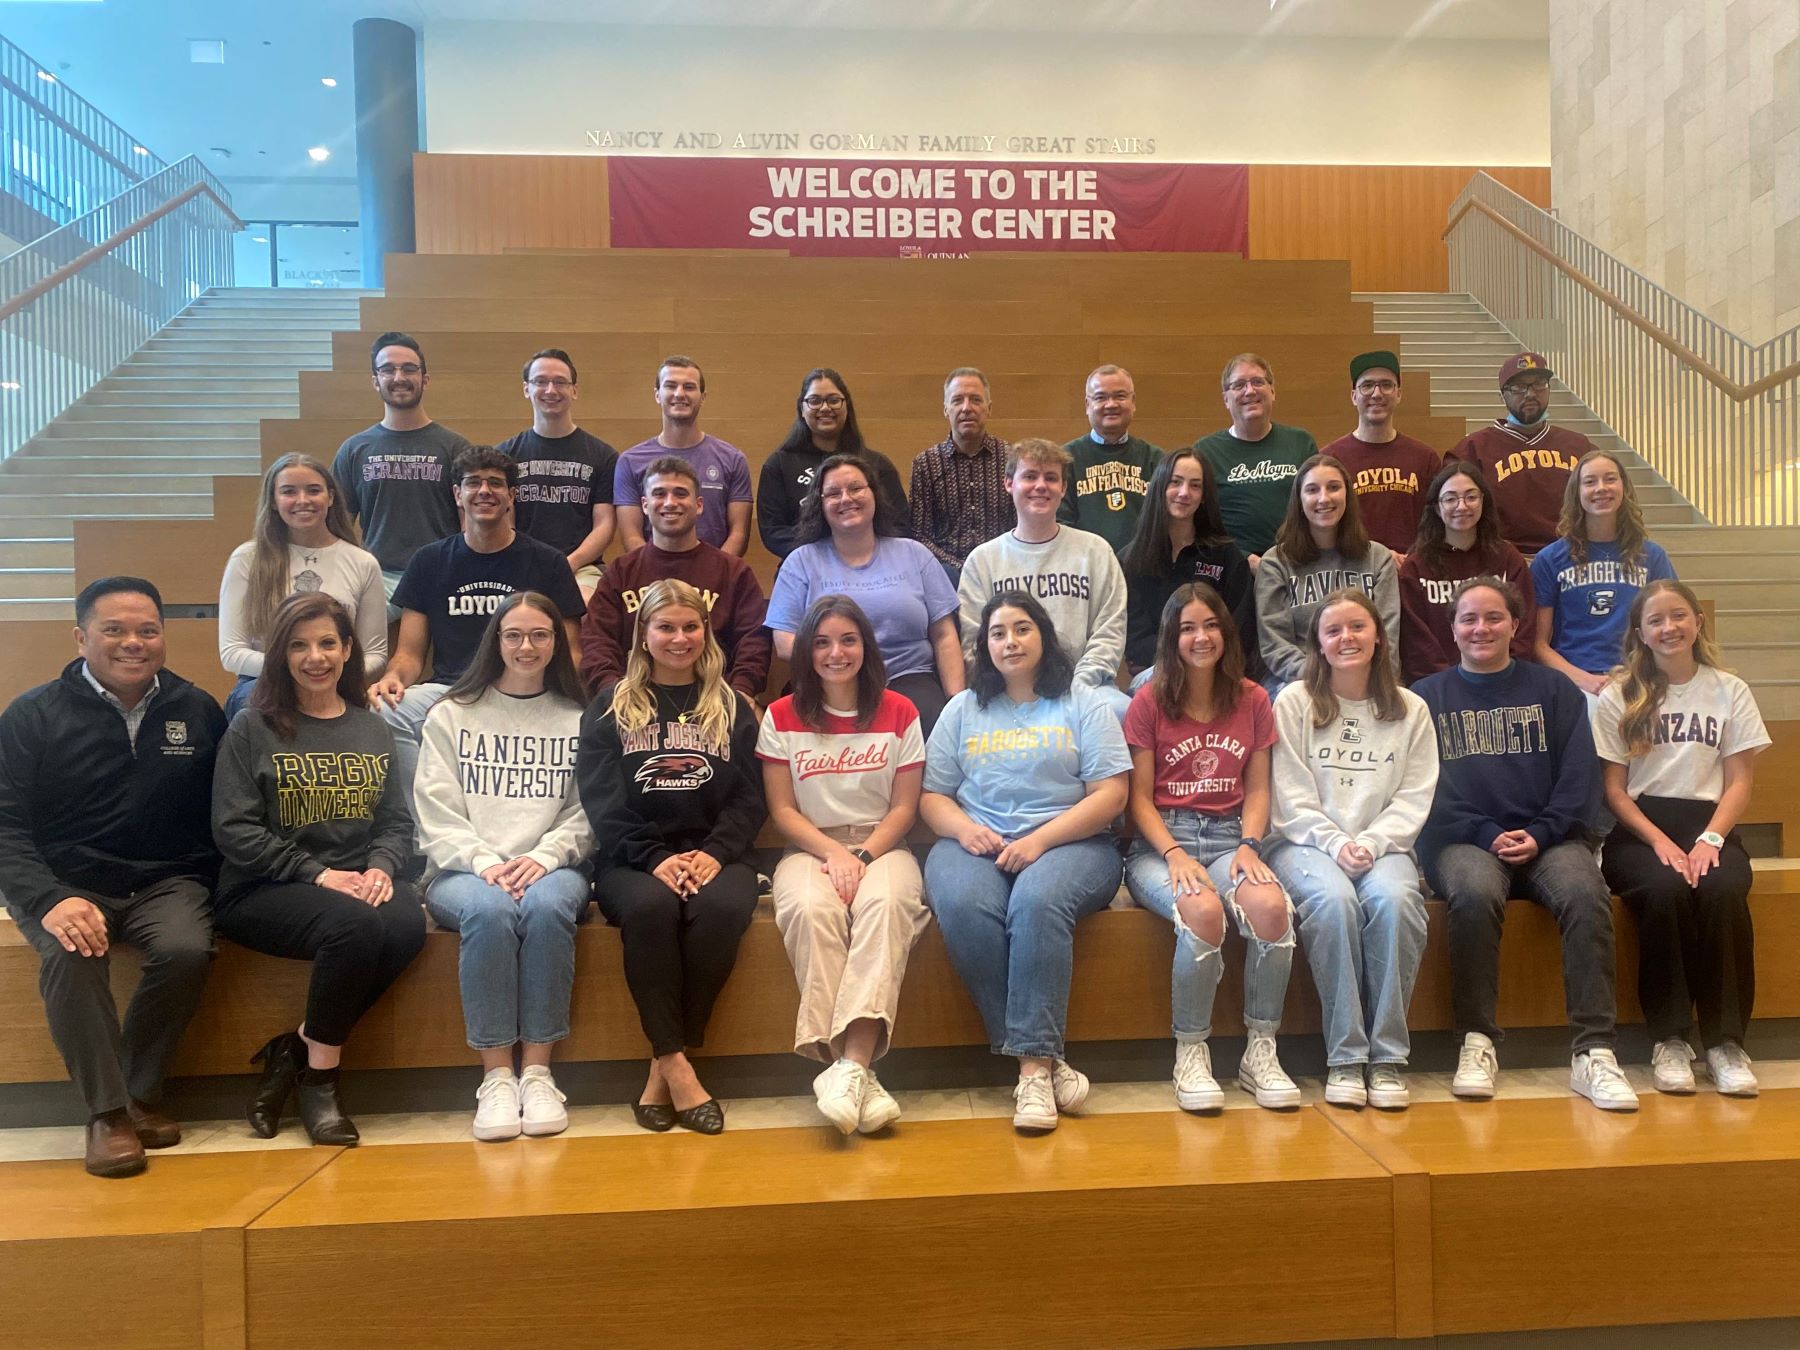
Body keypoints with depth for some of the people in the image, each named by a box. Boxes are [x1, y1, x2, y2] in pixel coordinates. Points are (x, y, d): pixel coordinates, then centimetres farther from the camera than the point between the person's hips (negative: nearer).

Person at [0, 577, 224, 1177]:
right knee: (71, 955, -32)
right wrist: (49, 900, -23)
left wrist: (215, 887, -7)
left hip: (166, 881, 1)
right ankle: (107, 1111, -19)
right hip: (66, 883, -1)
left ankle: (139, 1092, -8)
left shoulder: (198, 711, 7)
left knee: (187, 949, -29)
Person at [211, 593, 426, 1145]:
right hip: (263, 891, -4)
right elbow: (234, 831, -6)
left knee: (408, 924, -31)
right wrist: (317, 875, -15)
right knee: (356, 926, -35)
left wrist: (380, 867, -10)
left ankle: (294, 1052, -13)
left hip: (358, 883, 4)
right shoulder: (253, 729, 2)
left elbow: (397, 822, 12)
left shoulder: (374, 731, 15)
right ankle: (319, 1077, -13)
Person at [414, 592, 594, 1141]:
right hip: (462, 870, 0)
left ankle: (537, 1070, -25)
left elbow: (586, 814, 5)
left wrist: (543, 857, -14)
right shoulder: (451, 715, 13)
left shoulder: (579, 719, 14)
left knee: (546, 905, -34)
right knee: (489, 910, -34)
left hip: (551, 868, 0)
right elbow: (437, 813, 3)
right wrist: (484, 862, -14)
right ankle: (496, 1075, -25)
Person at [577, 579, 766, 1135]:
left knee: (721, 907, -32)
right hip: (634, 861, -1)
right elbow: (602, 801, 0)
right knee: (651, 906, -35)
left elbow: (749, 798, 7)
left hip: (714, 855, 1)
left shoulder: (731, 708, 16)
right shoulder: (609, 708, 12)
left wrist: (715, 851, -13)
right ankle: (677, 1066, -28)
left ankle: (663, 1068, -21)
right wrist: (655, 859, -15)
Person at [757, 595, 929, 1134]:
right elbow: (782, 811, 2)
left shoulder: (899, 713, 6)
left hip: (882, 846, 0)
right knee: (811, 908, -35)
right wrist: (833, 853, -14)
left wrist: (864, 857, -13)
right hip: (809, 848, 0)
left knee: (885, 902, -36)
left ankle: (850, 1066, -43)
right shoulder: (782, 717, 6)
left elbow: (904, 807, 4)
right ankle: (858, 1072, -37)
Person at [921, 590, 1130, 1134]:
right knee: (963, 905, -32)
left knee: (1038, 901, -36)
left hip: (1068, 842, -2)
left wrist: (1040, 840, -13)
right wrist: (963, 828, -9)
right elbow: (931, 795, 15)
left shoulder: (1083, 703, 11)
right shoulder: (962, 709, 21)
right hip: (976, 844, 2)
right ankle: (1043, 1058, -25)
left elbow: (1111, 794, 0)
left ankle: (1033, 1062, -31)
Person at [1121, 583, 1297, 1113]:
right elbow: (1139, 797, 1)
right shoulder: (1149, 701, 3)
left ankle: (1261, 1051, -14)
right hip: (1160, 841, -2)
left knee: (1271, 905, -31)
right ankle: (1190, 1052, -17)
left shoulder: (1252, 700, 13)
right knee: (1202, 910, -35)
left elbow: (1258, 789, 11)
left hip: (1228, 838, 3)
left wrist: (1249, 845, -7)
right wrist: (1175, 855, -14)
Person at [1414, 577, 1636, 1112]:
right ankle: (1477, 1043, -26)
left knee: (1586, 894, -31)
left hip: (1547, 838, 1)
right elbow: (1429, 788, 2)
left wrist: (1540, 835, -10)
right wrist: (1489, 835, -11)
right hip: (1463, 840, -1)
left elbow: (1578, 778, 7)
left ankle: (1594, 1053, -28)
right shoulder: (1428, 696, 12)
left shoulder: (1553, 690, 15)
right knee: (1475, 893, -35)